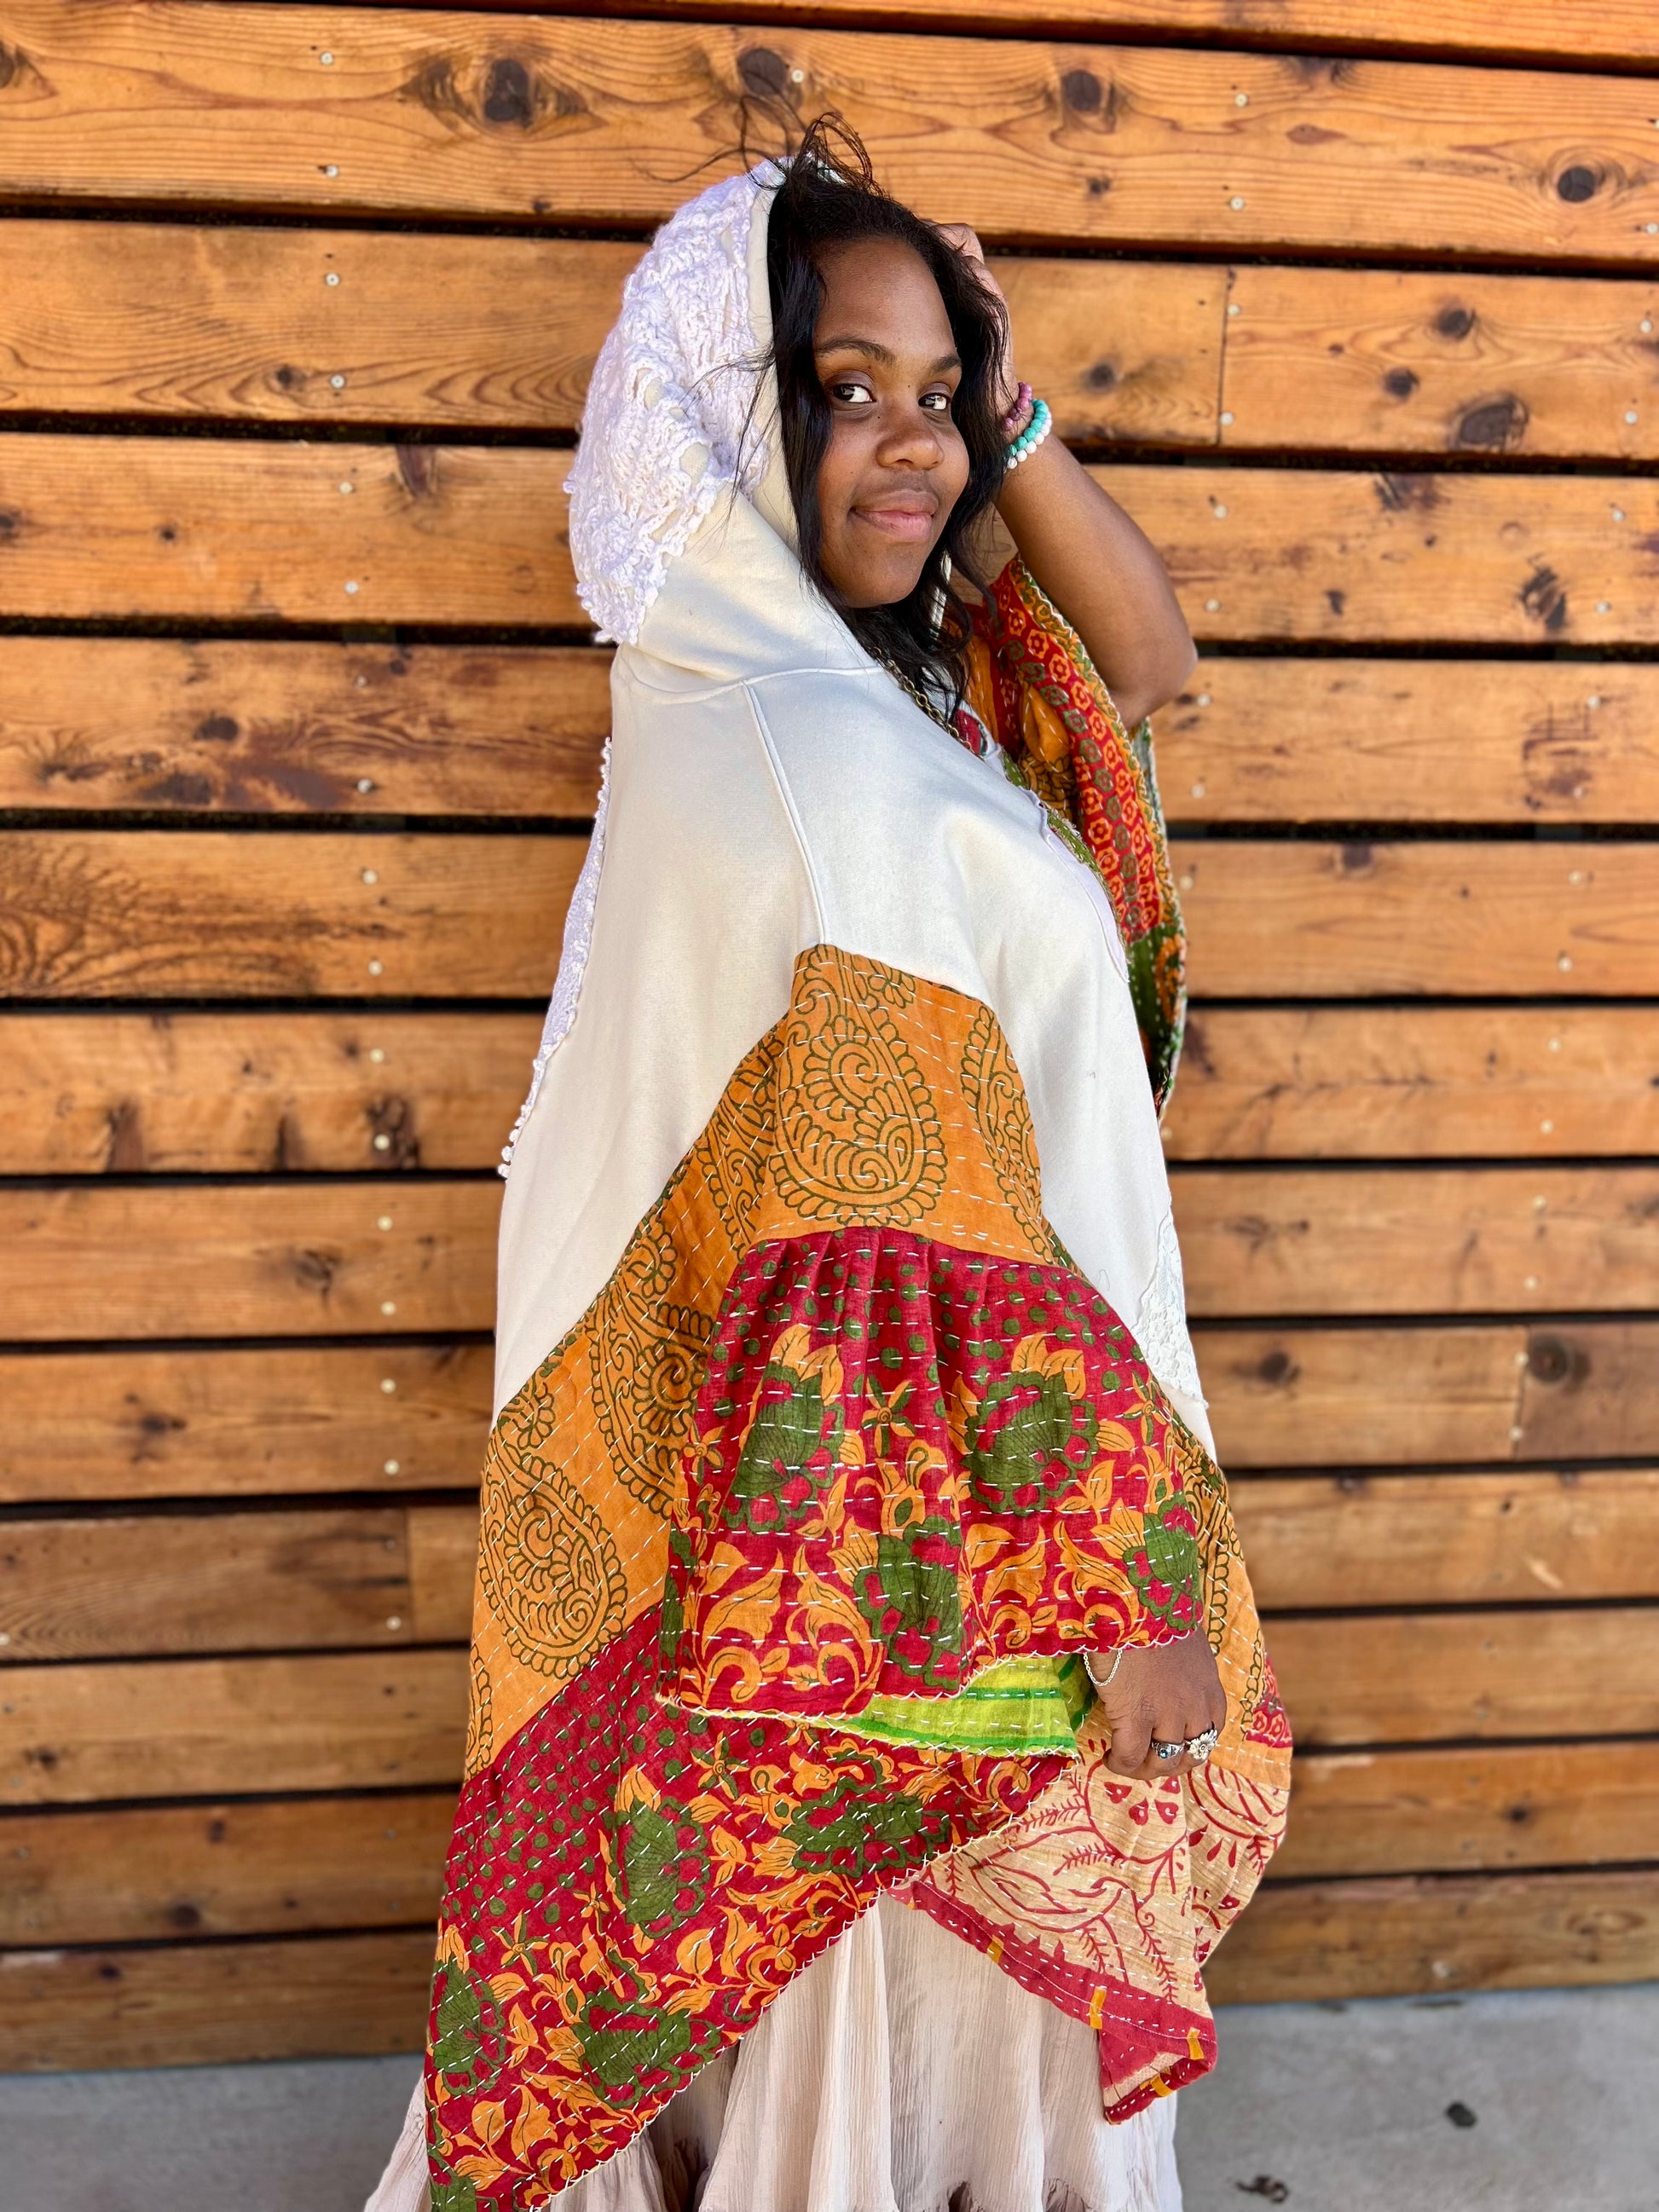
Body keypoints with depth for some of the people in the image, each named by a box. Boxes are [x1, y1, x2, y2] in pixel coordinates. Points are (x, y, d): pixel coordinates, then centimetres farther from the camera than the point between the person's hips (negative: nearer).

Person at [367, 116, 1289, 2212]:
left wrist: (1003, 416, -2)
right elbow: (936, 1265, -27)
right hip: (931, 1540, -9)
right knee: (925, 1987, 16)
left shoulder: (838, 686, 3)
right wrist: (1129, 1599, -18)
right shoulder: (816, 766, -26)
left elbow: (1146, 662, 12)